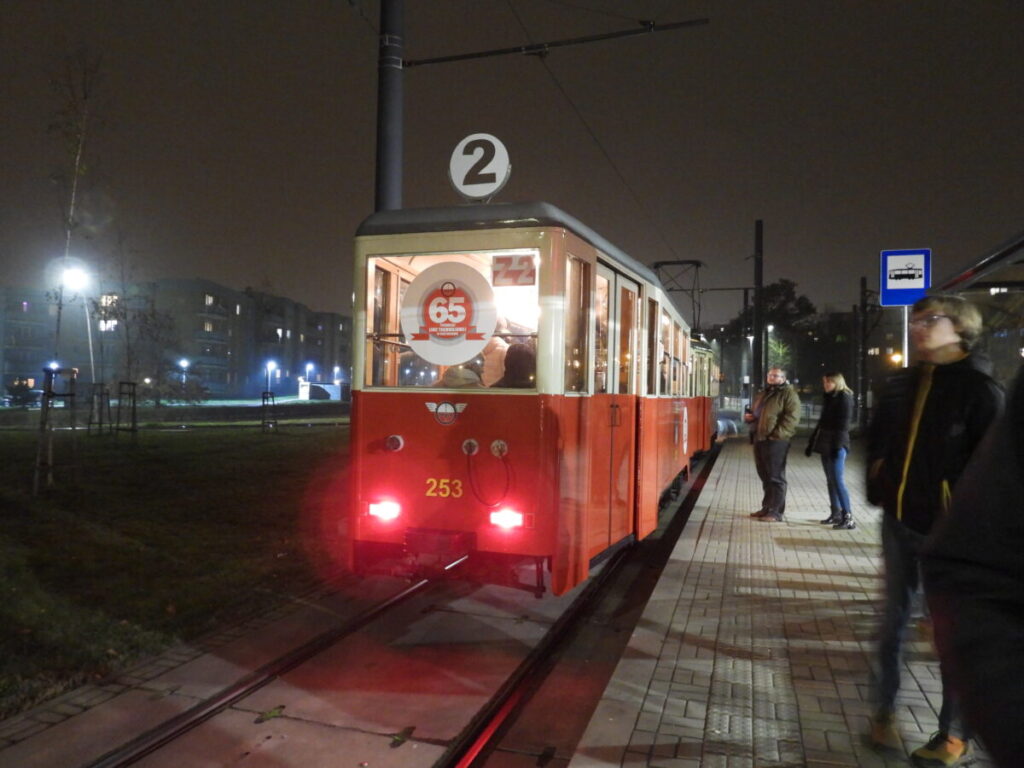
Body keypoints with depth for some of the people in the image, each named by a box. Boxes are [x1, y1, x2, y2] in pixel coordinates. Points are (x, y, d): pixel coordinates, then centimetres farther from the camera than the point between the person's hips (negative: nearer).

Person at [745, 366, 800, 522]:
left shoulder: (788, 394, -5)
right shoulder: (763, 393, 21)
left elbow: (791, 418, -15)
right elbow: (754, 412, 33)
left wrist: (776, 434, -21)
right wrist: (748, 416, 9)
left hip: (775, 441, -8)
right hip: (759, 439, 8)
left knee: (776, 477, -4)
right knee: (765, 476, 14)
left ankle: (776, 512, 0)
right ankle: (767, 507, 24)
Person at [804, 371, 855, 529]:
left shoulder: (844, 398, -6)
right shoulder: (828, 398, 16)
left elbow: (843, 423, -13)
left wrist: (838, 445, -21)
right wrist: (812, 442, 17)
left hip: (836, 445, -8)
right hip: (825, 445, 8)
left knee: (837, 480, -12)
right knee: (830, 480, 10)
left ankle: (848, 517, -11)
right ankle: (836, 513, 15)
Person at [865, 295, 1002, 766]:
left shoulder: (980, 388, -8)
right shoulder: (902, 385, 8)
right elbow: (877, 440, 19)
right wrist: (878, 487, 9)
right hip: (898, 520, 5)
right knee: (894, 618, 14)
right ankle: (885, 711, 30)